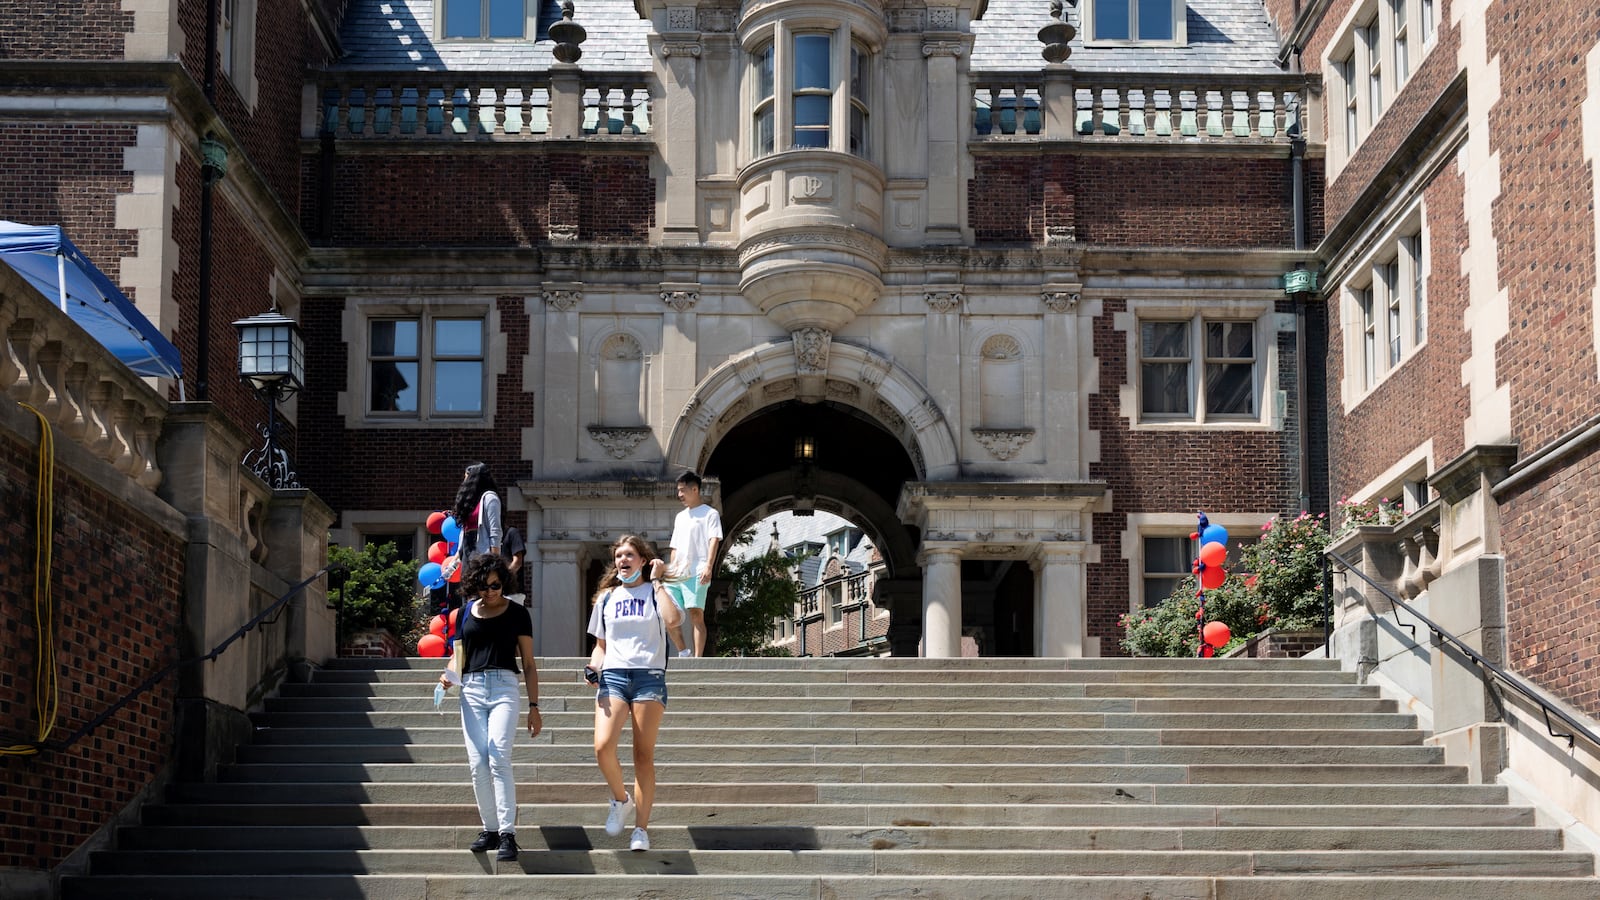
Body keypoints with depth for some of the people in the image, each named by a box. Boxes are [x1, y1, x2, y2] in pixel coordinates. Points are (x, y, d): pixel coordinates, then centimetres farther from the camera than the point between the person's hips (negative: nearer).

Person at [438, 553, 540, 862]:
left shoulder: (517, 614, 7)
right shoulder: (465, 613, 15)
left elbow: (529, 663, 9)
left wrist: (534, 707, 3)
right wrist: (449, 675, 1)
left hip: (504, 686, -3)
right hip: (471, 689, 3)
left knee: (499, 759, -17)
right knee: (477, 763, -3)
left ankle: (507, 833, -19)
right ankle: (489, 829, 6)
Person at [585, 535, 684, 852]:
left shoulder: (656, 593, 6)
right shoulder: (606, 597, 17)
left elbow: (673, 620, -16)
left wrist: (656, 581, -7)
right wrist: (593, 666, 2)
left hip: (649, 677, -2)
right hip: (612, 676, 2)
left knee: (644, 755, -4)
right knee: (603, 747, -18)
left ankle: (641, 829, 0)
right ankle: (621, 800, 8)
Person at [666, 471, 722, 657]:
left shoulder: (710, 514, 2)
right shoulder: (680, 517, 24)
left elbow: (714, 541, -9)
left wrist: (708, 566, -22)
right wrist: (672, 570, 18)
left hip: (697, 573, -8)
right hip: (677, 575, 8)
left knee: (696, 614, -15)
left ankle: (697, 658, -18)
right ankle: (683, 652, 8)